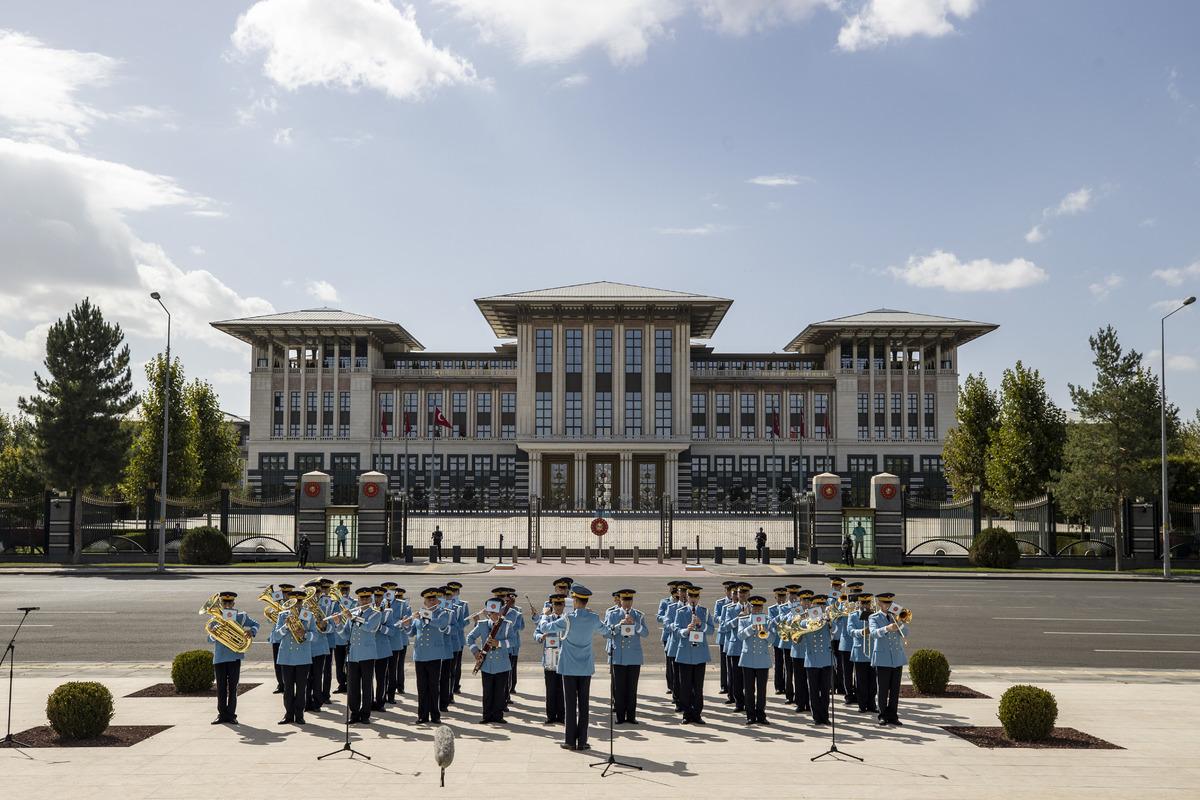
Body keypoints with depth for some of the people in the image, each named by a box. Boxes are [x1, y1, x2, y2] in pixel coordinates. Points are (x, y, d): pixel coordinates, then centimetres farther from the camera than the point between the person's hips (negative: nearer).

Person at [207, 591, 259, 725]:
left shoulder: (241, 616, 5)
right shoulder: (215, 618, 7)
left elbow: (255, 625, 14)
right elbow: (210, 639, 5)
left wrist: (252, 631, -7)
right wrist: (212, 632, -17)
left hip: (235, 656, -1)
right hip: (219, 657, 1)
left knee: (232, 687, 2)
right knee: (221, 687, 5)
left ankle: (231, 715, 8)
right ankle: (222, 714, 13)